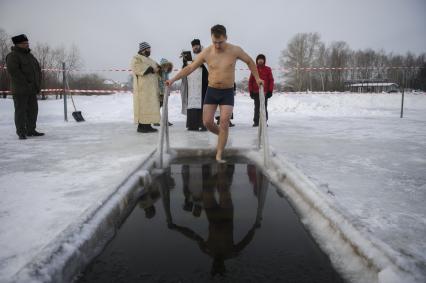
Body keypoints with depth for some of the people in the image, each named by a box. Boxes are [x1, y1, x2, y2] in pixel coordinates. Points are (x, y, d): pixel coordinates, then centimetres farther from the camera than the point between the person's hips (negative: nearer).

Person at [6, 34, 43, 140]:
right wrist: (26, 83, -19)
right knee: (21, 111, -3)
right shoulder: (12, 56, -7)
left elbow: (37, 69, 18)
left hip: (32, 89, 8)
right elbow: (13, 71, -18)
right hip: (20, 90, -8)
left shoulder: (30, 55, 17)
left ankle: (31, 130, 19)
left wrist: (38, 84, 6)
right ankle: (21, 133, 2)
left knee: (33, 110, 10)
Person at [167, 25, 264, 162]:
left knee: (224, 122, -11)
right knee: (207, 122, -3)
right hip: (211, 91, 2)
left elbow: (250, 61, 9)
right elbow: (189, 68, -1)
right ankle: (221, 136, 29)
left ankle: (219, 155, -2)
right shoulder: (206, 52, -6)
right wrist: (173, 79, -8)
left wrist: (257, 78, 6)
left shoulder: (235, 50, -8)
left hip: (227, 93, -2)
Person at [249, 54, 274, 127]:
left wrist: (270, 91, -3)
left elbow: (271, 80, 4)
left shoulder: (268, 69, 5)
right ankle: (256, 121, 8)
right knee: (257, 108, 3)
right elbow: (250, 81, 8)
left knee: (264, 107, 1)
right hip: (256, 92, 1)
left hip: (265, 92, -1)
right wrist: (251, 91, 2)